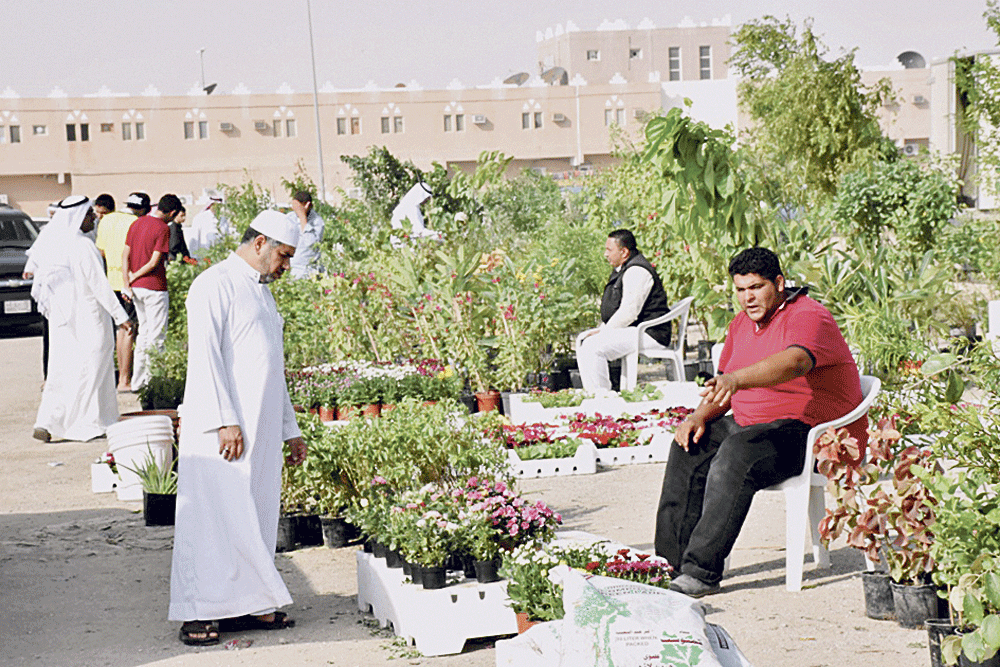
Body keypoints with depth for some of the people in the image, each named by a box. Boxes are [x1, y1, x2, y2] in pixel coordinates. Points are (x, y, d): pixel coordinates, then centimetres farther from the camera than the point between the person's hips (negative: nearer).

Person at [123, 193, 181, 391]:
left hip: (136, 287, 7)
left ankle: (138, 381, 18)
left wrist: (127, 282, 2)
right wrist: (134, 277, -5)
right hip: (154, 287, -7)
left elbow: (125, 255, 6)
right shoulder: (163, 228, -13)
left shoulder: (137, 223, 10)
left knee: (143, 332, 17)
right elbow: (154, 262, -17)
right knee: (156, 336, 1)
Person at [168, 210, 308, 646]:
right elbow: (205, 357, -14)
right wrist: (225, 421, -20)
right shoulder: (215, 286, -6)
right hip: (221, 429, -8)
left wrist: (290, 429, 24)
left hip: (262, 430, 8)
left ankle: (248, 604, 13)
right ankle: (196, 614, -3)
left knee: (256, 518, 8)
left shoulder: (261, 292, 21)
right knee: (215, 518, -7)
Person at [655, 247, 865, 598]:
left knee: (736, 454, -32)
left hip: (813, 432, -9)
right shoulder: (742, 323, 14)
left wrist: (736, 379, -52)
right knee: (690, 446, -5)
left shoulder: (808, 317, -15)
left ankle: (703, 570, -31)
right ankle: (673, 560, -6)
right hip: (753, 425, 10)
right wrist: (700, 415, -4)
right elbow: (724, 386, 18)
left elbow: (793, 363, -37)